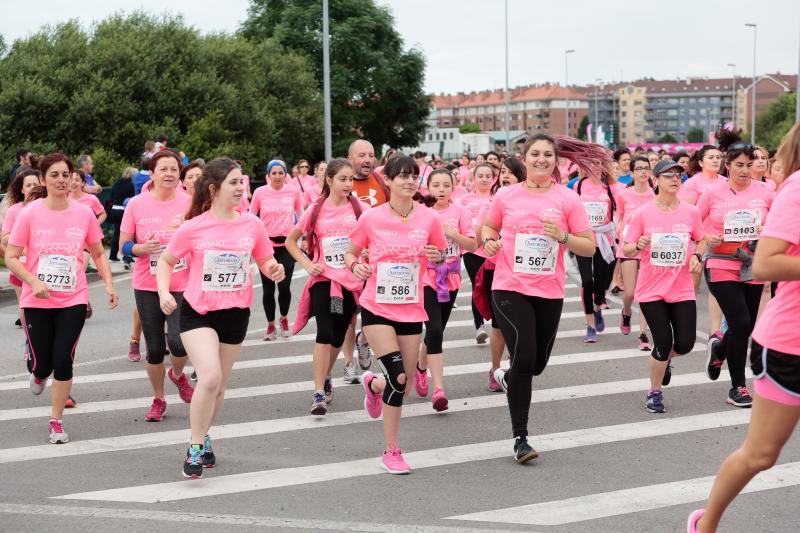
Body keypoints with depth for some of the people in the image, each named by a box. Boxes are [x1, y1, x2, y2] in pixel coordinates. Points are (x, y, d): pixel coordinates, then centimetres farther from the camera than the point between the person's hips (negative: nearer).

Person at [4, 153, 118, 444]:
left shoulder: (84, 213, -1)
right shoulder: (29, 214, -7)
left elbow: (99, 253, 12)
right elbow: (11, 257, -4)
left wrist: (109, 284, 0)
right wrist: (34, 282, -19)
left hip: (73, 300, 1)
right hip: (37, 301, 0)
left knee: (63, 360, -5)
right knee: (42, 363, 4)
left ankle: (56, 422, 11)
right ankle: (38, 373, 44)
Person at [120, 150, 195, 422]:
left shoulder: (190, 203, -4)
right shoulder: (136, 204, -3)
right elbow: (124, 245, 0)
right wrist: (143, 248, -17)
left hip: (182, 285, -1)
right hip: (147, 286, 1)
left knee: (179, 341, -17)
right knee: (155, 348, 7)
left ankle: (177, 374, 18)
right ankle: (158, 399, 30)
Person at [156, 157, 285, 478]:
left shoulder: (252, 224, -1)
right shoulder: (193, 228, -9)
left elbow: (265, 261, 11)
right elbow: (165, 261, 4)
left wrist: (274, 270, -12)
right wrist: (164, 292, -12)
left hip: (235, 314, 4)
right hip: (197, 312, -4)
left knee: (219, 385, 15)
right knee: (210, 378, -22)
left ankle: (203, 437, 39)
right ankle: (196, 447, -5)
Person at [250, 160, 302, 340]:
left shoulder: (294, 192, -1)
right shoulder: (260, 193, -3)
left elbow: (301, 216, 12)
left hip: (287, 245, 0)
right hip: (266, 245, 0)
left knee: (284, 286, -9)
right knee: (268, 288, 3)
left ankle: (284, 319, 19)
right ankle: (270, 325, 22)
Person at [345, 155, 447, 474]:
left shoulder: (429, 219, -3)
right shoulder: (371, 218, -7)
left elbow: (440, 254, 12)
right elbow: (351, 252, 6)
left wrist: (437, 256, -11)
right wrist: (355, 265, -16)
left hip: (411, 310, 3)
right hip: (376, 308, -3)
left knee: (403, 386, 5)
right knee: (398, 376, -15)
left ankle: (373, 384, 42)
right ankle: (392, 450, 0)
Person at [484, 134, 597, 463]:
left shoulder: (567, 199, -1)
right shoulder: (506, 196, 1)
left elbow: (589, 247, 0)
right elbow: (488, 227, 19)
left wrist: (562, 236, -18)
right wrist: (489, 241, -3)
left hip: (549, 292, 2)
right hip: (510, 288, -2)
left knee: (537, 363, 14)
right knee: (524, 358, -13)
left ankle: (506, 377, 51)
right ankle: (520, 438, -1)